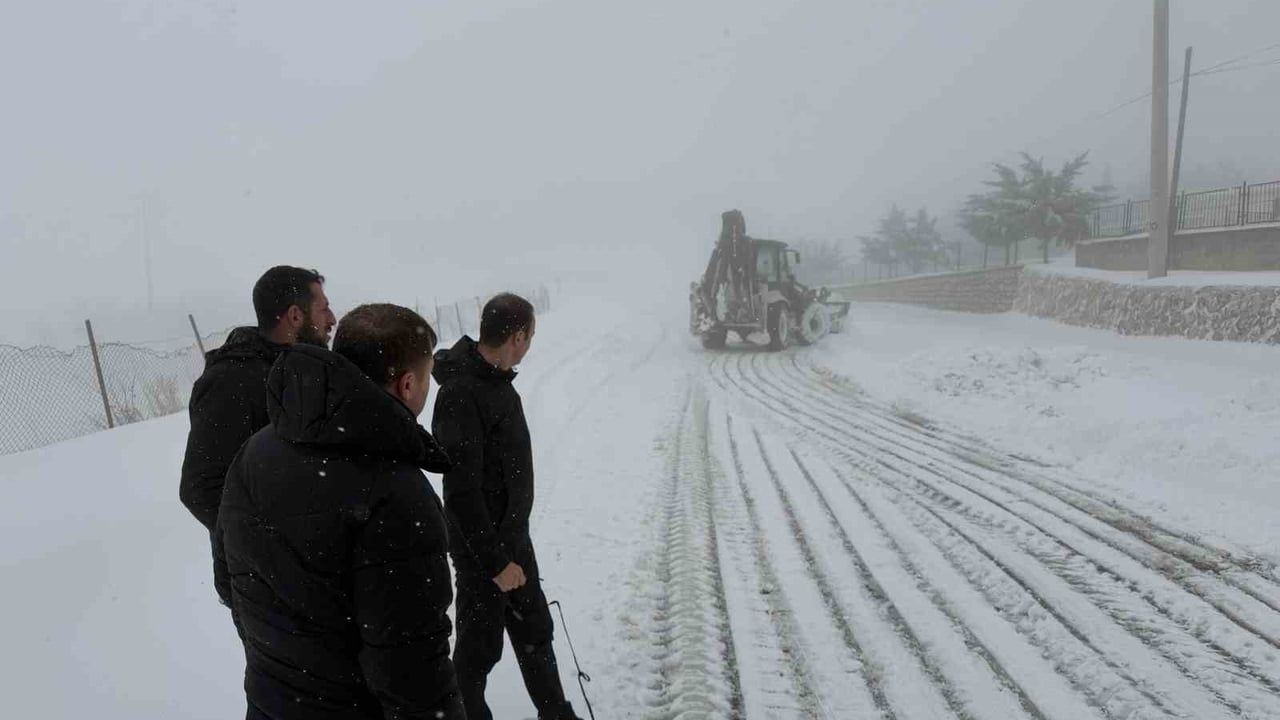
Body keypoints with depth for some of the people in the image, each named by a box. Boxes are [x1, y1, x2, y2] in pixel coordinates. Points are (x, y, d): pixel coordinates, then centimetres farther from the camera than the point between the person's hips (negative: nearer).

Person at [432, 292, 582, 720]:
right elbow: (462, 492, -26)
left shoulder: (497, 380, 4)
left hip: (514, 538, 9)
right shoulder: (462, 395, -26)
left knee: (536, 632, 20)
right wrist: (495, 561, -21)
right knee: (481, 645, 7)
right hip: (483, 547, -9)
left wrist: (512, 548, 20)